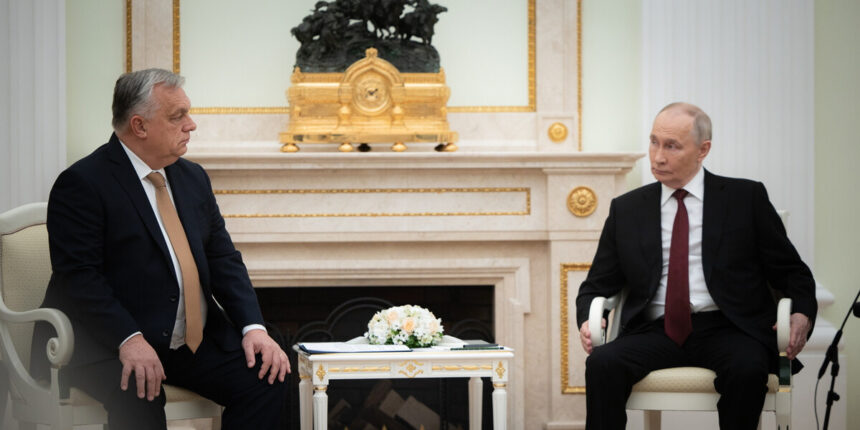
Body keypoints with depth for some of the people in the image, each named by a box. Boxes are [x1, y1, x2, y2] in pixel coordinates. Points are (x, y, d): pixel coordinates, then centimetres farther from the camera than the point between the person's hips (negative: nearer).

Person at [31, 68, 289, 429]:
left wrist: (253, 327, -5)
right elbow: (78, 275, -16)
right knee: (140, 398, -37)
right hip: (109, 345, -7)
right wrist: (128, 340, -28)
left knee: (266, 380, -15)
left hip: (196, 342, 7)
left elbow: (223, 259, 12)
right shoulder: (82, 183, -9)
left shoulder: (193, 178, 15)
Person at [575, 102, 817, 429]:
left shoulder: (746, 198, 9)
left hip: (726, 330, -2)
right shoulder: (627, 209, 15)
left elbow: (790, 271, 10)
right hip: (655, 333, 2)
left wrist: (802, 314, -11)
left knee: (747, 367, -36)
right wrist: (588, 320, -4)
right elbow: (597, 286, 19)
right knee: (602, 363, -29)